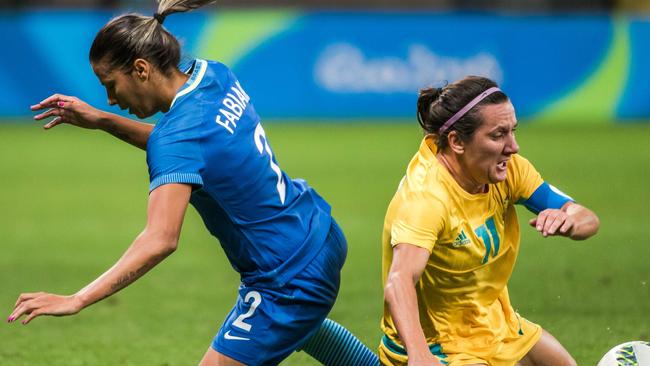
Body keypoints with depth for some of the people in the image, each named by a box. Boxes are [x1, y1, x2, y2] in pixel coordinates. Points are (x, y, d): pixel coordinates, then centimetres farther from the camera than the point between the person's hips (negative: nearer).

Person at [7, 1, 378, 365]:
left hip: (289, 281, -10)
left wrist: (75, 300, -45)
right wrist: (102, 121, 4)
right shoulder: (214, 74, -5)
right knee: (298, 324, 40)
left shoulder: (180, 134, -29)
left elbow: (160, 240, -39)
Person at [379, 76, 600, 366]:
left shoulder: (508, 169, -8)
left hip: (494, 324, 8)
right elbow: (399, 283, -46)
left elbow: (587, 220, -6)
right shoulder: (425, 197, -31)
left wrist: (568, 221, -32)